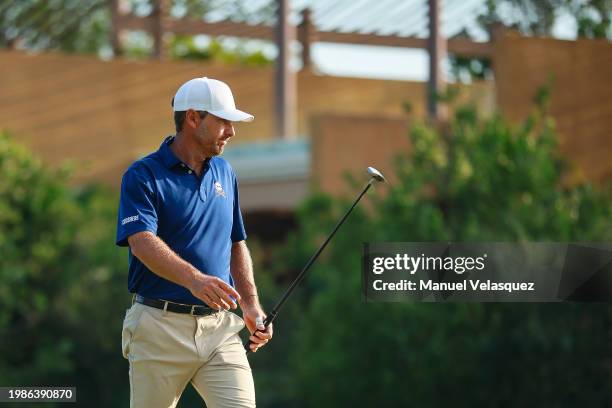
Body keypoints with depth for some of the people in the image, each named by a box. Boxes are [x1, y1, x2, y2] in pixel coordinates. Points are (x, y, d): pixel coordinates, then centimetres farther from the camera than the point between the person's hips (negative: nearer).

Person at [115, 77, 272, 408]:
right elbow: (143, 243, -22)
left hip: (220, 327, 5)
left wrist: (251, 305, 9)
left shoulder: (224, 173, 14)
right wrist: (194, 279, -38)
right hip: (161, 327, -4)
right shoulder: (143, 176, -7)